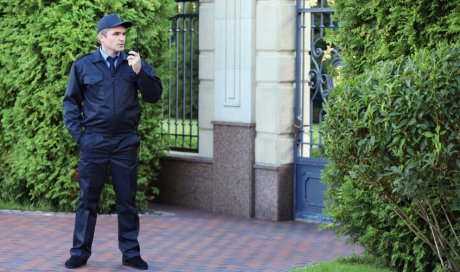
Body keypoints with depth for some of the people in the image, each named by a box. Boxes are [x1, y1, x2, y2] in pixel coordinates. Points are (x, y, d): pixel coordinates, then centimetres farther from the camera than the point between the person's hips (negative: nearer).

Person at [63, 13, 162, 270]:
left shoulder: (135, 63, 4)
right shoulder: (83, 66, 2)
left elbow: (154, 95, -1)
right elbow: (71, 101, 8)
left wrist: (140, 72, -15)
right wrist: (78, 133, -1)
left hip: (126, 143, 1)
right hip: (94, 143, -1)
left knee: (127, 200, 7)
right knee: (88, 200, 4)